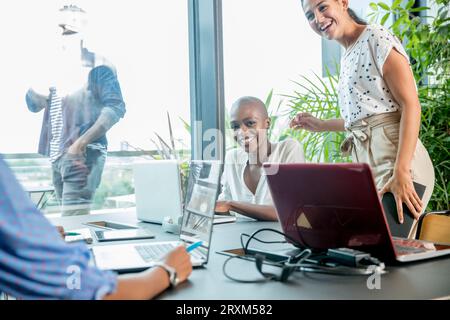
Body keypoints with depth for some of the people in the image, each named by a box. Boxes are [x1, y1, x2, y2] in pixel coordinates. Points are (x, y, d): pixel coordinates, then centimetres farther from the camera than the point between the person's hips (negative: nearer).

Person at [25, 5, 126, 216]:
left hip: (83, 155, -7)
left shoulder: (97, 66, -2)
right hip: (57, 155, 7)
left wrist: (81, 142, -20)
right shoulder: (56, 67, 18)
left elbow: (116, 107, -12)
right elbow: (34, 105, 20)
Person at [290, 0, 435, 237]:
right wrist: (321, 125, 28)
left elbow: (411, 105, -13)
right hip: (365, 162, 8)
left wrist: (401, 173, -23)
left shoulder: (377, 38, -5)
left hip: (393, 159, -8)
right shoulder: (347, 58, 19)